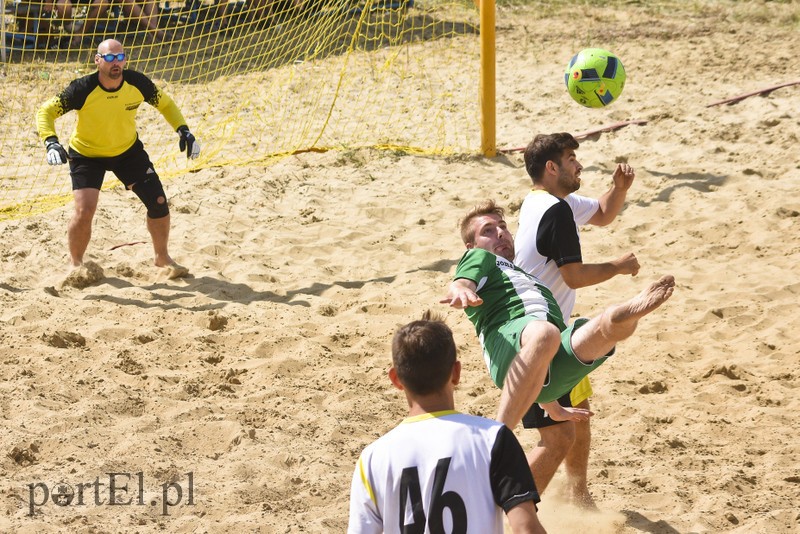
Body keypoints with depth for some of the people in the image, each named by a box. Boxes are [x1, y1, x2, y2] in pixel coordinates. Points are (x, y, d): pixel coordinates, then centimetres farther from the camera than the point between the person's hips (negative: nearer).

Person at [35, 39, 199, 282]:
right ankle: (75, 264, 8)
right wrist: (51, 142, -39)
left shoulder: (137, 83, -20)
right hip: (86, 153, -3)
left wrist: (183, 130, -14)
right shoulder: (83, 89, -28)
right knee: (84, 211, -19)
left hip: (128, 150, 3)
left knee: (158, 202, -1)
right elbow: (45, 111, -23)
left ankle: (162, 257, 25)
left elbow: (164, 103, -1)